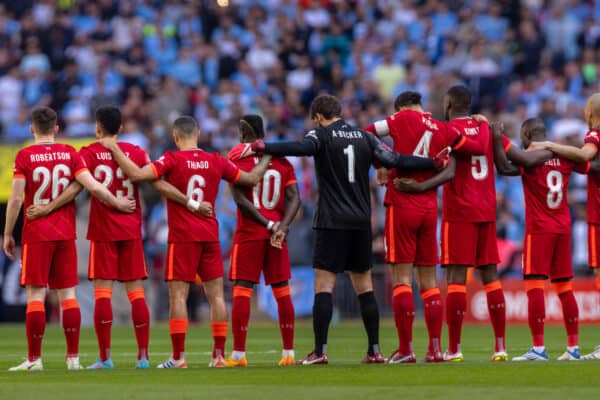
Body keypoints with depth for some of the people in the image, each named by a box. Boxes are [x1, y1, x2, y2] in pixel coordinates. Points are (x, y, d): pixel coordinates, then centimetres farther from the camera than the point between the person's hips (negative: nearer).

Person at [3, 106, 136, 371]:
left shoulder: (25, 156, -4)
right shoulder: (69, 154, 3)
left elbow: (15, 199, -8)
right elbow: (93, 187, -6)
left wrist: (8, 234, -1)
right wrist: (118, 203, 8)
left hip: (36, 234, -3)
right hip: (65, 233, 3)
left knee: (36, 295, -1)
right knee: (68, 294, 6)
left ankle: (34, 359, -3)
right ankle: (73, 357, 4)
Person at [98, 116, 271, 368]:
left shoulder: (173, 160, -8)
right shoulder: (216, 162, 5)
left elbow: (136, 174, -19)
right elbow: (252, 179, 14)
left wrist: (114, 149, -9)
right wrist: (266, 160, 33)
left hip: (182, 236, -4)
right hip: (210, 235, 4)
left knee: (178, 294, -2)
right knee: (216, 294, 7)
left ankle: (178, 357, -8)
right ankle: (219, 355, 6)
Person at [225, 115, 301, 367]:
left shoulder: (236, 159, -3)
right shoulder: (282, 161, 9)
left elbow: (240, 199, -12)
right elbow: (294, 198, 1)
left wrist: (269, 224, -11)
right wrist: (282, 226, -9)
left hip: (249, 233, -4)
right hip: (278, 234, 4)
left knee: (242, 290, -1)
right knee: (282, 291, 8)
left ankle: (238, 354, -6)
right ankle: (288, 353, 7)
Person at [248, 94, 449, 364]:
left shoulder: (321, 134, -3)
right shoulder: (365, 137, 9)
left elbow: (303, 147, -24)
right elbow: (393, 160, 4)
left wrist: (264, 148, -29)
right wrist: (434, 163, 10)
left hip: (332, 222, -5)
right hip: (362, 221, 5)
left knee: (324, 284, -5)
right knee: (364, 285, 10)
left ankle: (320, 350, -12)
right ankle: (374, 350, 8)